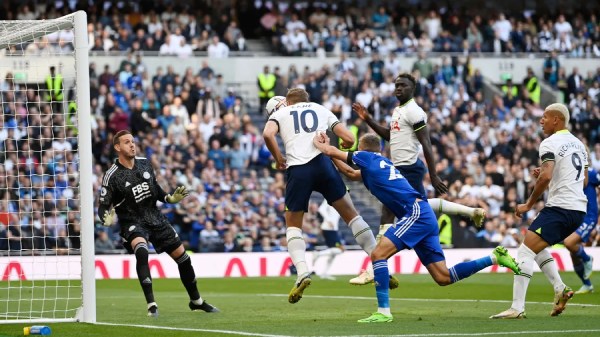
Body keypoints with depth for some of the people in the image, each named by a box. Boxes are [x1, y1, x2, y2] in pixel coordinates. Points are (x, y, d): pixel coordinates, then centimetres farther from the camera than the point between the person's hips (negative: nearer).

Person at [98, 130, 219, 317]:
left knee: (182, 257, 8)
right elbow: (103, 206, -12)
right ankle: (151, 305, -31)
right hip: (132, 222, -6)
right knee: (141, 252, -36)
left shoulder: (145, 163, 2)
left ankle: (196, 301, 29)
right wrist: (107, 218, -33)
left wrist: (170, 198, 1)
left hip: (156, 218, 6)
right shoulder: (112, 176, -14)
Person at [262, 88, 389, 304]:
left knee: (293, 225, 13)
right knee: (351, 214, 13)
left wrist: (278, 159, 8)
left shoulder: (280, 113, 19)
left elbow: (267, 134, -5)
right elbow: (349, 140, 14)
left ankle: (302, 272, -9)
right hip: (322, 163, 1)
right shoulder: (322, 110, 25)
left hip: (297, 169, -1)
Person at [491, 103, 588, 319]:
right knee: (537, 248, 25)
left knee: (525, 251, -11)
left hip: (560, 207, -9)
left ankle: (517, 308, -19)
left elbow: (546, 176, -22)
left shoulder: (550, 144, -8)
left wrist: (529, 204, -11)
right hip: (579, 208, 9)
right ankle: (560, 289, 11)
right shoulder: (578, 144, 18)